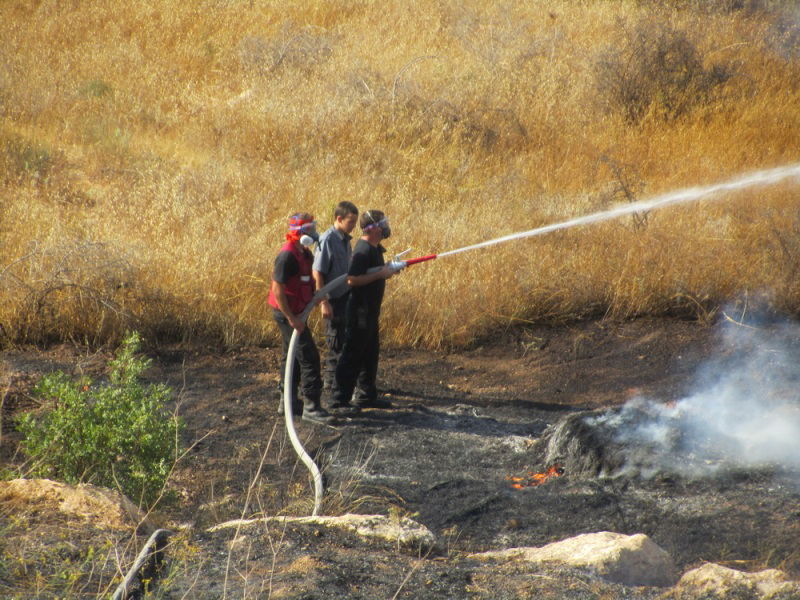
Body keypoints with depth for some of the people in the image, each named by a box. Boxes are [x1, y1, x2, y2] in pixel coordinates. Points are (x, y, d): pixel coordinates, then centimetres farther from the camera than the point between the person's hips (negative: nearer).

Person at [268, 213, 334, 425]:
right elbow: (277, 289, -24)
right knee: (308, 356, -10)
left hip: (296, 311, 10)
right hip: (288, 313, -10)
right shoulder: (288, 256, -21)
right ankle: (311, 407, -9)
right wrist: (291, 318, -24)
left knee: (293, 357, 17)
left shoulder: (304, 254, 10)